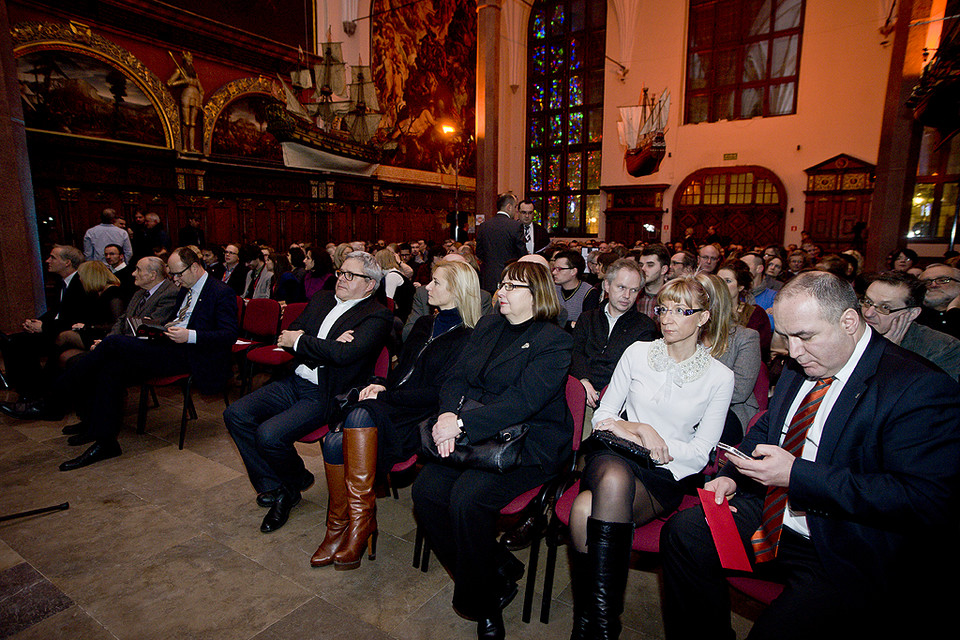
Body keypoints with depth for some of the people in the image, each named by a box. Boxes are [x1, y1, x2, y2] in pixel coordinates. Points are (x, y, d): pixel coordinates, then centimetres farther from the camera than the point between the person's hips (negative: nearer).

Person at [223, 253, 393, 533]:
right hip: (294, 382, 8)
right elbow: (289, 336, 5)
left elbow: (344, 353, -25)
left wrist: (300, 340, -11)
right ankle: (274, 487, 8)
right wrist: (325, 346, -13)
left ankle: (294, 479, 12)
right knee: (235, 414, -5)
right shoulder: (321, 299, 14)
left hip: (325, 395, -8)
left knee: (268, 434, -23)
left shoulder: (377, 317, -9)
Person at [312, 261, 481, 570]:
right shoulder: (424, 325, 20)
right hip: (390, 406, 7)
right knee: (335, 441, -18)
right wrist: (382, 385, 2)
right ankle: (339, 527, -5)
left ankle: (360, 516, -23)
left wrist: (385, 395, -13)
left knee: (361, 415, -32)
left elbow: (438, 393, -12)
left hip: (421, 418, -7)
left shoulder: (465, 339, -5)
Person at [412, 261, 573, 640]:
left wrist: (462, 424, -24)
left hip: (529, 444, -6)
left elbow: (522, 400, -19)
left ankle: (481, 601, 1)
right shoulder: (487, 326, 16)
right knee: (426, 489, -14)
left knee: (467, 497, -27)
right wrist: (448, 413, -12)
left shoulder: (554, 341, -7)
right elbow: (457, 377, 9)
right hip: (473, 438, 7)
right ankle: (499, 577, 5)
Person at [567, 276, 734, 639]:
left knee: (586, 509, -33)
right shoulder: (638, 353, 9)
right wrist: (639, 429, -9)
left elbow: (700, 453, 1)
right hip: (613, 458, 2)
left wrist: (629, 430, -9)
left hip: (666, 475, -2)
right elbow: (603, 415, 13)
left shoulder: (719, 377, 5)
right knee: (614, 479, -37)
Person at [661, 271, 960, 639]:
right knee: (682, 532, -8)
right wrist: (731, 476, 1)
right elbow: (765, 429, 20)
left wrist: (796, 474, -26)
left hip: (847, 558, -7)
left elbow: (926, 501, -23)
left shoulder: (921, 389, -15)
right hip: (770, 521, 7)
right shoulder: (798, 369, 8)